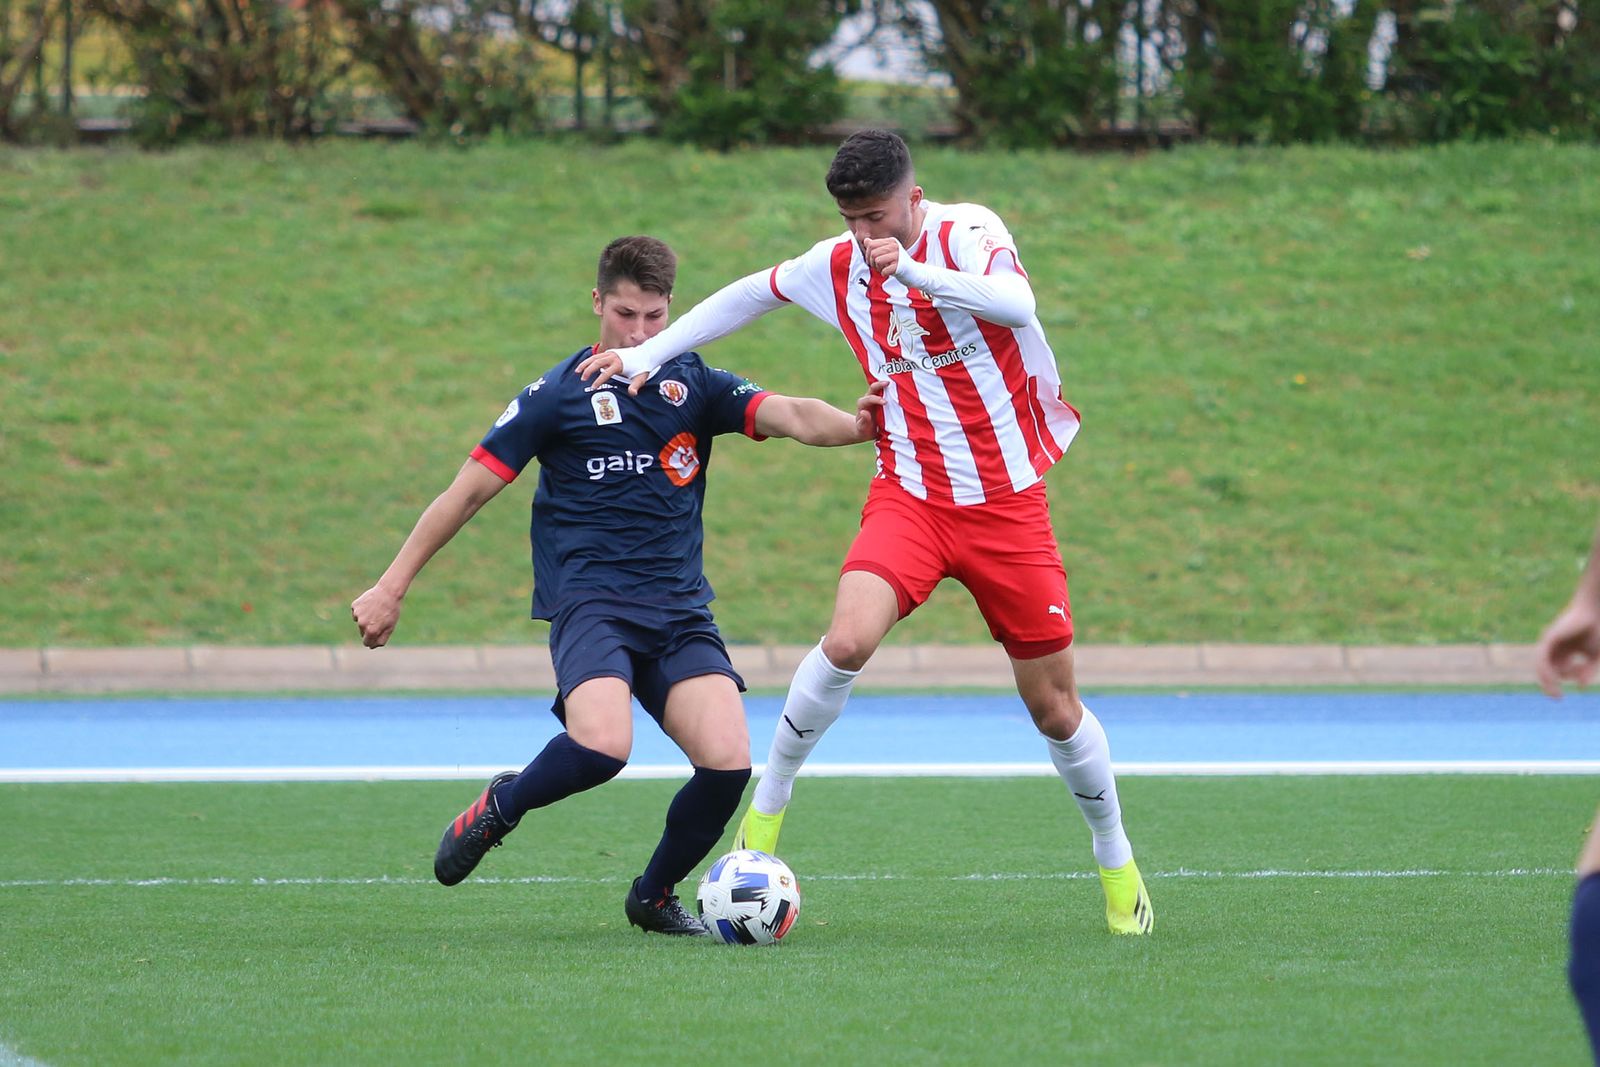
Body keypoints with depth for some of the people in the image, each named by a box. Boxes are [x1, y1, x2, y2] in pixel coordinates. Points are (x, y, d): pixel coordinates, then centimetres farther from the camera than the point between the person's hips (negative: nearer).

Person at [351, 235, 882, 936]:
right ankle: (497, 809, 1)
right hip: (591, 605, -4)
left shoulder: (694, 386, 10)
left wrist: (855, 426, -27)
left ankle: (654, 894, 10)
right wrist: (392, 586, 4)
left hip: (680, 610, 4)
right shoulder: (557, 396, 2)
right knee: (603, 745, -31)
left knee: (727, 761, -17)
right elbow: (470, 490, 5)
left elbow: (791, 416, -5)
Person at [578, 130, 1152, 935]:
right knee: (847, 640, -26)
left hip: (1007, 504, -2)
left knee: (1054, 708, 3)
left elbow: (1017, 304, -32)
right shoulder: (834, 267, 1)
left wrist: (915, 272, -44)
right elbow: (748, 296, 19)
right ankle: (767, 805, -8)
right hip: (909, 497, 2)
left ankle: (1116, 861, 26)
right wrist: (647, 354, 13)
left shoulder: (968, 233, -11)